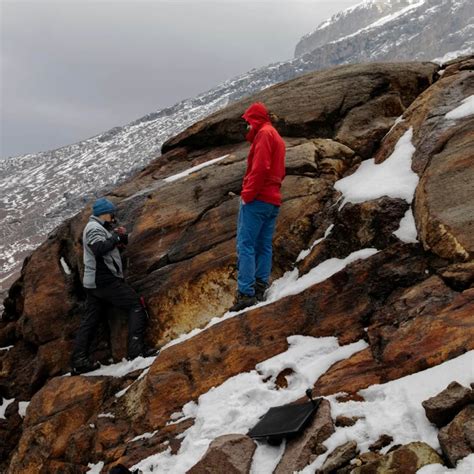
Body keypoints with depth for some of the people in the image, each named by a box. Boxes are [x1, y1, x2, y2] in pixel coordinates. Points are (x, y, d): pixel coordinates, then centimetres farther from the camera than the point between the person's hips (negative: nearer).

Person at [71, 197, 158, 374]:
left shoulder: (98, 228, 23)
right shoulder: (94, 228, -10)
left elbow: (115, 246, 24)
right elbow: (99, 249, -29)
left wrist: (120, 237, 5)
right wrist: (116, 237, -17)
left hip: (94, 282, 11)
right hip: (105, 280, -11)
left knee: (90, 320, 9)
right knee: (136, 305, -8)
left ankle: (79, 361, 8)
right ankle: (137, 349, -16)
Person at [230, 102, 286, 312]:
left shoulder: (264, 133, -7)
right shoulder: (278, 138, 23)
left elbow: (260, 167, -19)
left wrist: (247, 194, -16)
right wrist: (272, 190, 15)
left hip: (257, 199, -9)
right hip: (273, 201, 10)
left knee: (245, 246, -10)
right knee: (264, 247, 7)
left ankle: (246, 293, -14)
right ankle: (260, 289, 6)